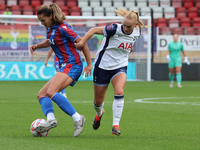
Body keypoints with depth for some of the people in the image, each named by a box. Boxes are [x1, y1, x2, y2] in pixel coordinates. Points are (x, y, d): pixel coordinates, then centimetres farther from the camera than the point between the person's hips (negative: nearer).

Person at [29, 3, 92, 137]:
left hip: (72, 65, -10)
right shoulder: (50, 29, 14)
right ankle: (51, 119, -22)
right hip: (64, 67, 10)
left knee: (51, 92, -27)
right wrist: (37, 46, 17)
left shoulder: (62, 28, -13)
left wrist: (89, 64, -11)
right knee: (41, 94, 2)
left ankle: (78, 118, -28)